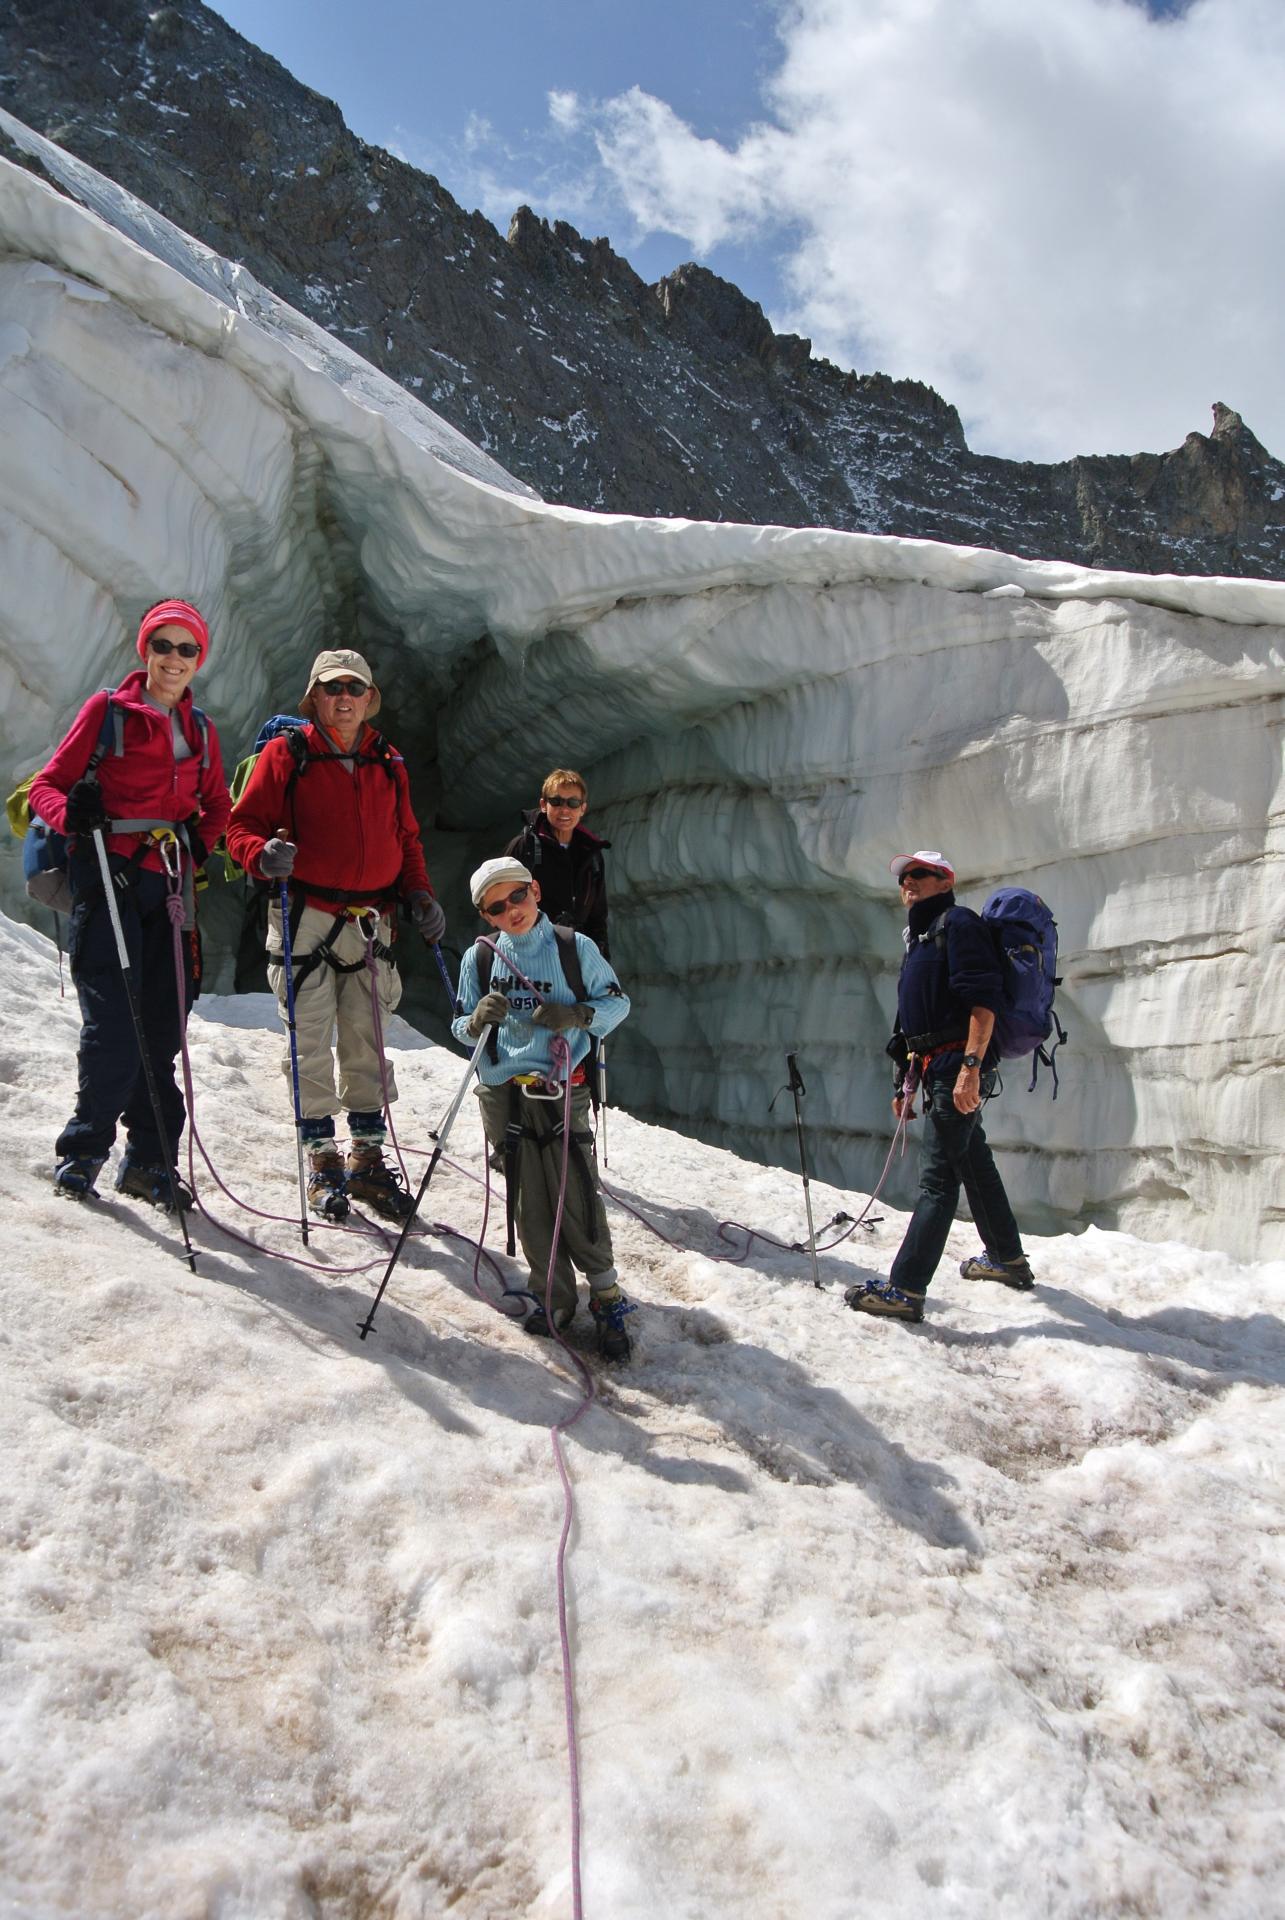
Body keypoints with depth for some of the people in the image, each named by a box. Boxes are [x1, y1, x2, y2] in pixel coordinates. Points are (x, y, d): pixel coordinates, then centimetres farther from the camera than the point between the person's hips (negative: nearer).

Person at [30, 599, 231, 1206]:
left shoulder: (201, 731, 16)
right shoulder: (107, 710, 2)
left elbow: (217, 807, 25)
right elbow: (49, 785, -1)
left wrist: (199, 844, 4)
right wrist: (71, 813, -23)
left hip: (169, 885, 5)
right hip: (109, 878, -5)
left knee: (163, 1026, 4)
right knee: (114, 1025, -12)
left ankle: (149, 1160, 14)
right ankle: (82, 1152, 4)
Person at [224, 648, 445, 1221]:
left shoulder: (388, 764, 14)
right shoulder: (286, 754, 1)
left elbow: (406, 840, 19)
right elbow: (244, 824, -2)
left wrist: (419, 895, 5)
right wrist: (263, 855, -23)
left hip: (370, 922, 4)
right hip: (306, 917, -3)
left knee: (365, 1043, 7)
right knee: (311, 1044, -1)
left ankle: (368, 1158, 18)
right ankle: (322, 1162, 10)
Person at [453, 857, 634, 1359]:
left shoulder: (575, 947, 0)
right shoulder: (479, 958, 6)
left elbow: (618, 1001, 6)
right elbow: (461, 1028, 11)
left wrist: (577, 1016, -13)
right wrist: (478, 1021, -13)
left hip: (562, 1090, -2)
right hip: (503, 1095, 2)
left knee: (577, 1195, -6)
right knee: (529, 1203, 6)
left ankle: (606, 1295, 8)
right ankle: (553, 1295, 18)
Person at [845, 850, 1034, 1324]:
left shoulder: (957, 922, -6)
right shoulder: (919, 937, 23)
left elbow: (984, 998, -19)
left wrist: (970, 1065, -27)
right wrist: (906, 1083, 22)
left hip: (959, 1067, -10)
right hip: (940, 1070, 10)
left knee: (938, 1177, -13)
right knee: (974, 1163, 21)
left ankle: (906, 1289, -17)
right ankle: (1008, 1258, 36)